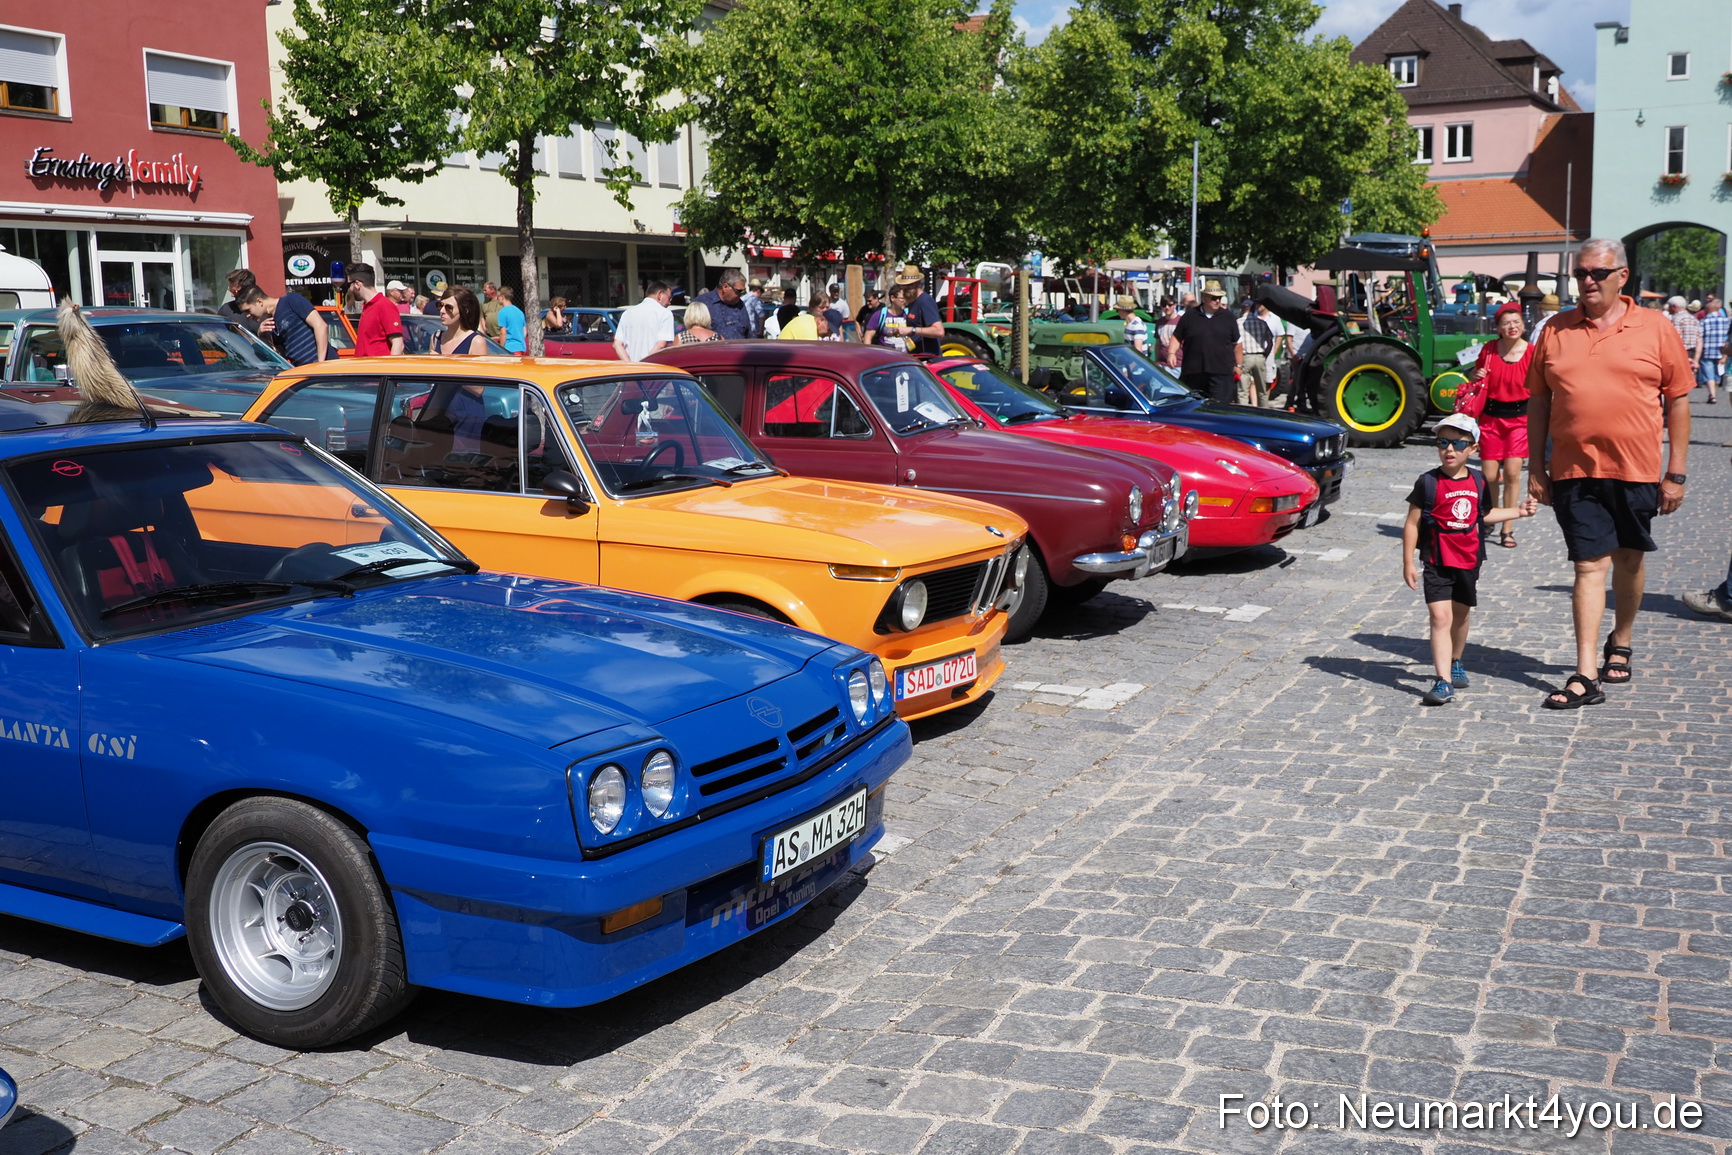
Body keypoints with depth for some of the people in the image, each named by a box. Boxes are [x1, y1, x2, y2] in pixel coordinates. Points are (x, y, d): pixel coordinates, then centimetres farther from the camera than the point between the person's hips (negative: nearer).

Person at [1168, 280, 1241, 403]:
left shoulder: (1227, 317, 9)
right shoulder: (1190, 316, 6)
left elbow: (1237, 343, 14)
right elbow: (1177, 337, 11)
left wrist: (1239, 365, 13)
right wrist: (1172, 353, -6)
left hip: (1221, 374, 0)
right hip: (1193, 373, 0)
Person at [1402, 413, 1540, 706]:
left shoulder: (1478, 482, 4)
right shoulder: (1428, 482, -10)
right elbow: (1412, 524, -7)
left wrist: (1519, 511, 17)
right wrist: (1408, 563, -9)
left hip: (1469, 561, 5)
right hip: (1437, 563, -5)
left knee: (1461, 615, 19)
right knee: (1440, 617, -14)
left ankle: (1455, 663, 43)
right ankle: (1444, 681, -17)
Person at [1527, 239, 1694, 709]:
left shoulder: (1656, 330, 1)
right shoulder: (1556, 330, 5)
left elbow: (1678, 402, 3)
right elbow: (1538, 401, 9)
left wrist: (1676, 473, 0)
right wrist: (1536, 467, 6)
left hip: (1637, 471, 0)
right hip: (1574, 472, 0)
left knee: (1629, 560, 15)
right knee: (1590, 565, -5)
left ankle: (1620, 646, 36)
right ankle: (1586, 675, -7)